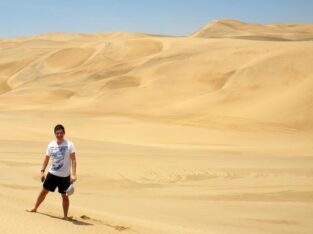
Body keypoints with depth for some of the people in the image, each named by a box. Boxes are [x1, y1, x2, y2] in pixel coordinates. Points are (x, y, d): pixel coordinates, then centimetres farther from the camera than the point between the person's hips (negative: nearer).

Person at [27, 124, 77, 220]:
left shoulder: (69, 145, -11)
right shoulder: (51, 145, 1)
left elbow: (73, 160, -14)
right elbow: (47, 159, 10)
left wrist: (73, 174, -22)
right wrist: (42, 171, 7)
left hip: (65, 176, -3)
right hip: (52, 173, 4)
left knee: (64, 196, 1)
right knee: (44, 191, 12)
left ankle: (65, 216, 15)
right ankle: (35, 208, 32)